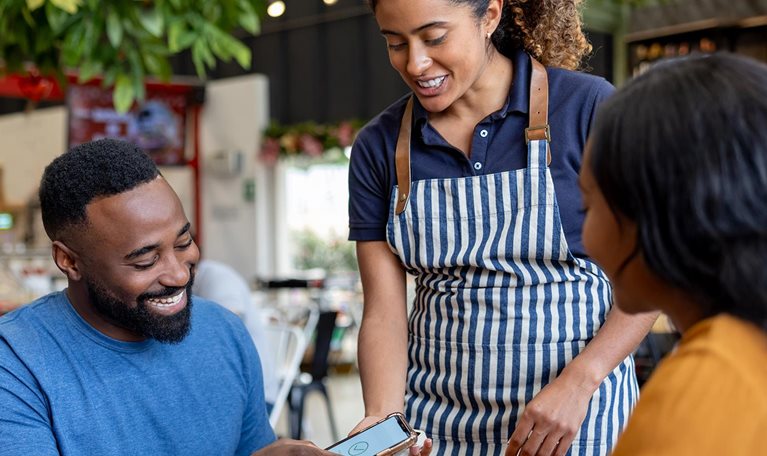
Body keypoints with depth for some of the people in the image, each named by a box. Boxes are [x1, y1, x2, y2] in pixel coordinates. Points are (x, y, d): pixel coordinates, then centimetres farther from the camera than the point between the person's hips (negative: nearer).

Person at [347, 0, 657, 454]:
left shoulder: (589, 106, -11)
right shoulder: (378, 147, -1)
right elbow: (385, 311, -3)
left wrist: (577, 383, -19)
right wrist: (380, 419, -18)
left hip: (578, 407, -2)